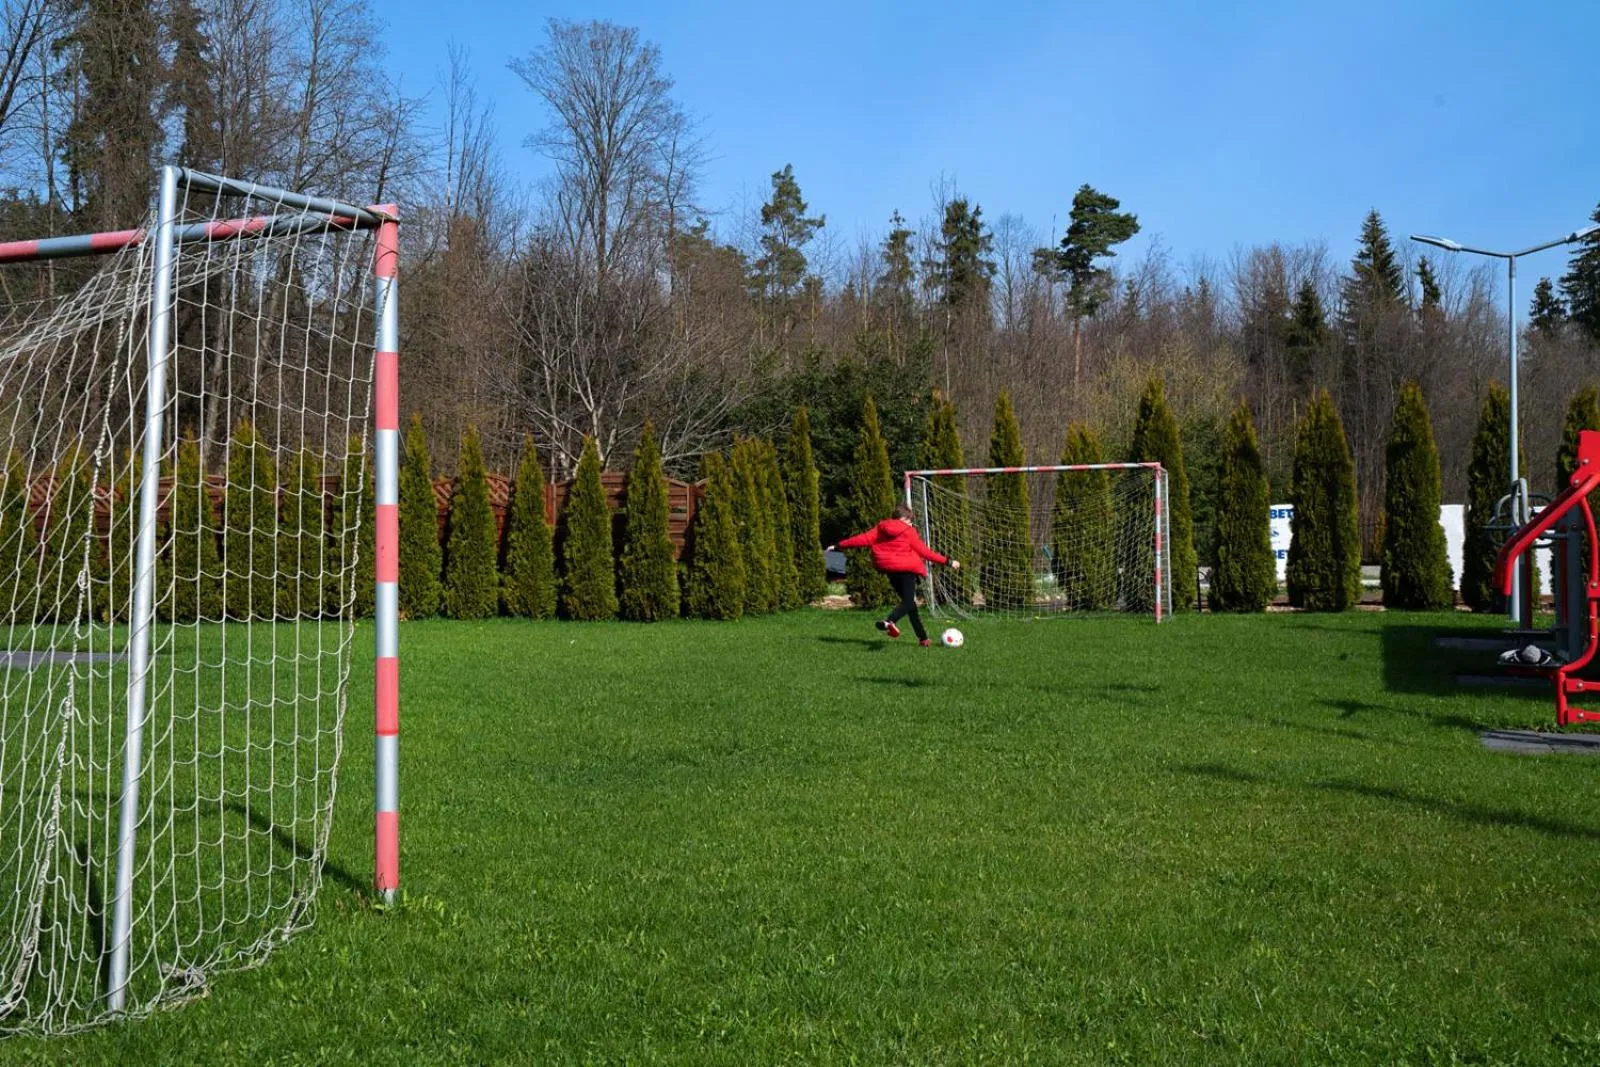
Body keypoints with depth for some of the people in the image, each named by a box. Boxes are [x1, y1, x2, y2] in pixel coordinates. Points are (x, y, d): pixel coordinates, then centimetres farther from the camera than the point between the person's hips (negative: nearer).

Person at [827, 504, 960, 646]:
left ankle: (923, 637, 17)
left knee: (908, 602, 16)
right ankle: (890, 621, -41)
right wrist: (947, 562, 1)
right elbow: (924, 551, -4)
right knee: (908, 602, -9)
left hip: (891, 570, 6)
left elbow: (864, 539, 4)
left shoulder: (880, 529, 7)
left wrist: (839, 545, 11)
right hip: (907, 570, -6)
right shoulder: (909, 532, -4)